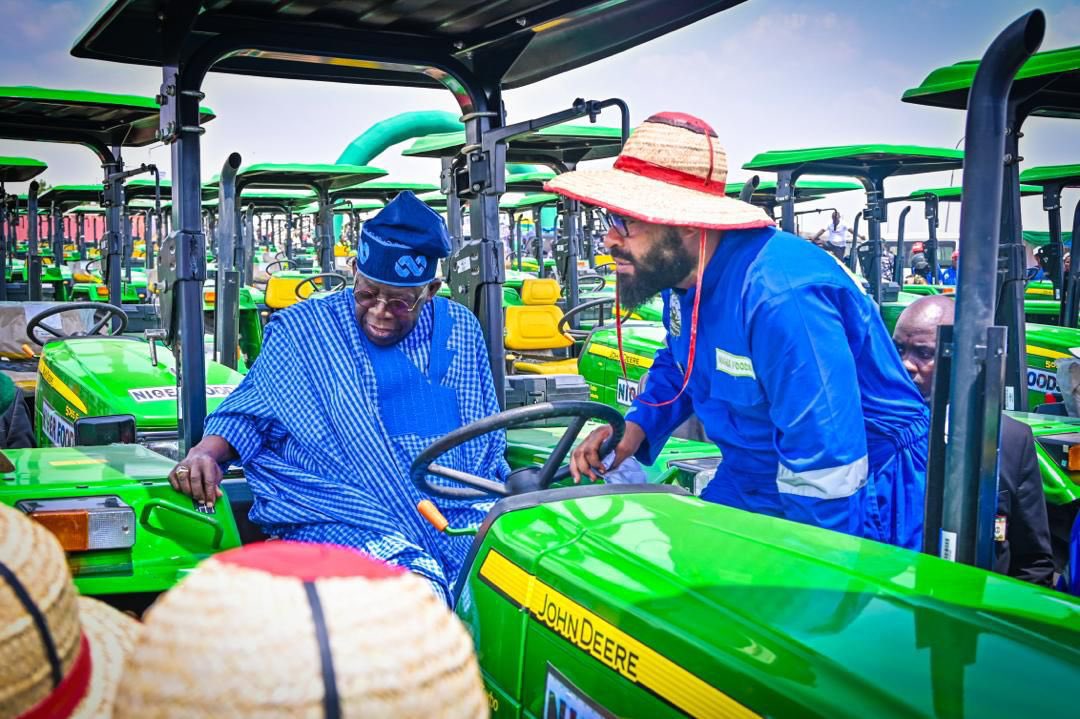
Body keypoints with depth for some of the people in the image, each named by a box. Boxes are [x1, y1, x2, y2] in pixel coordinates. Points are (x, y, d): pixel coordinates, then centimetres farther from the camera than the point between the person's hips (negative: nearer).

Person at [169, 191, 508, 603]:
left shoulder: (460, 330, 16)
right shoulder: (303, 331, 8)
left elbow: (488, 438, 22)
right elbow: (248, 414, 11)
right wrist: (206, 452, -10)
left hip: (462, 514, 4)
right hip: (342, 519, -3)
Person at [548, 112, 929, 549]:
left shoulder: (780, 298, -34)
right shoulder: (682, 272, -4)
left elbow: (825, 471, -32)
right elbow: (677, 365, 16)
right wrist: (635, 429, -2)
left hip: (851, 504, -8)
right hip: (750, 483, 8)